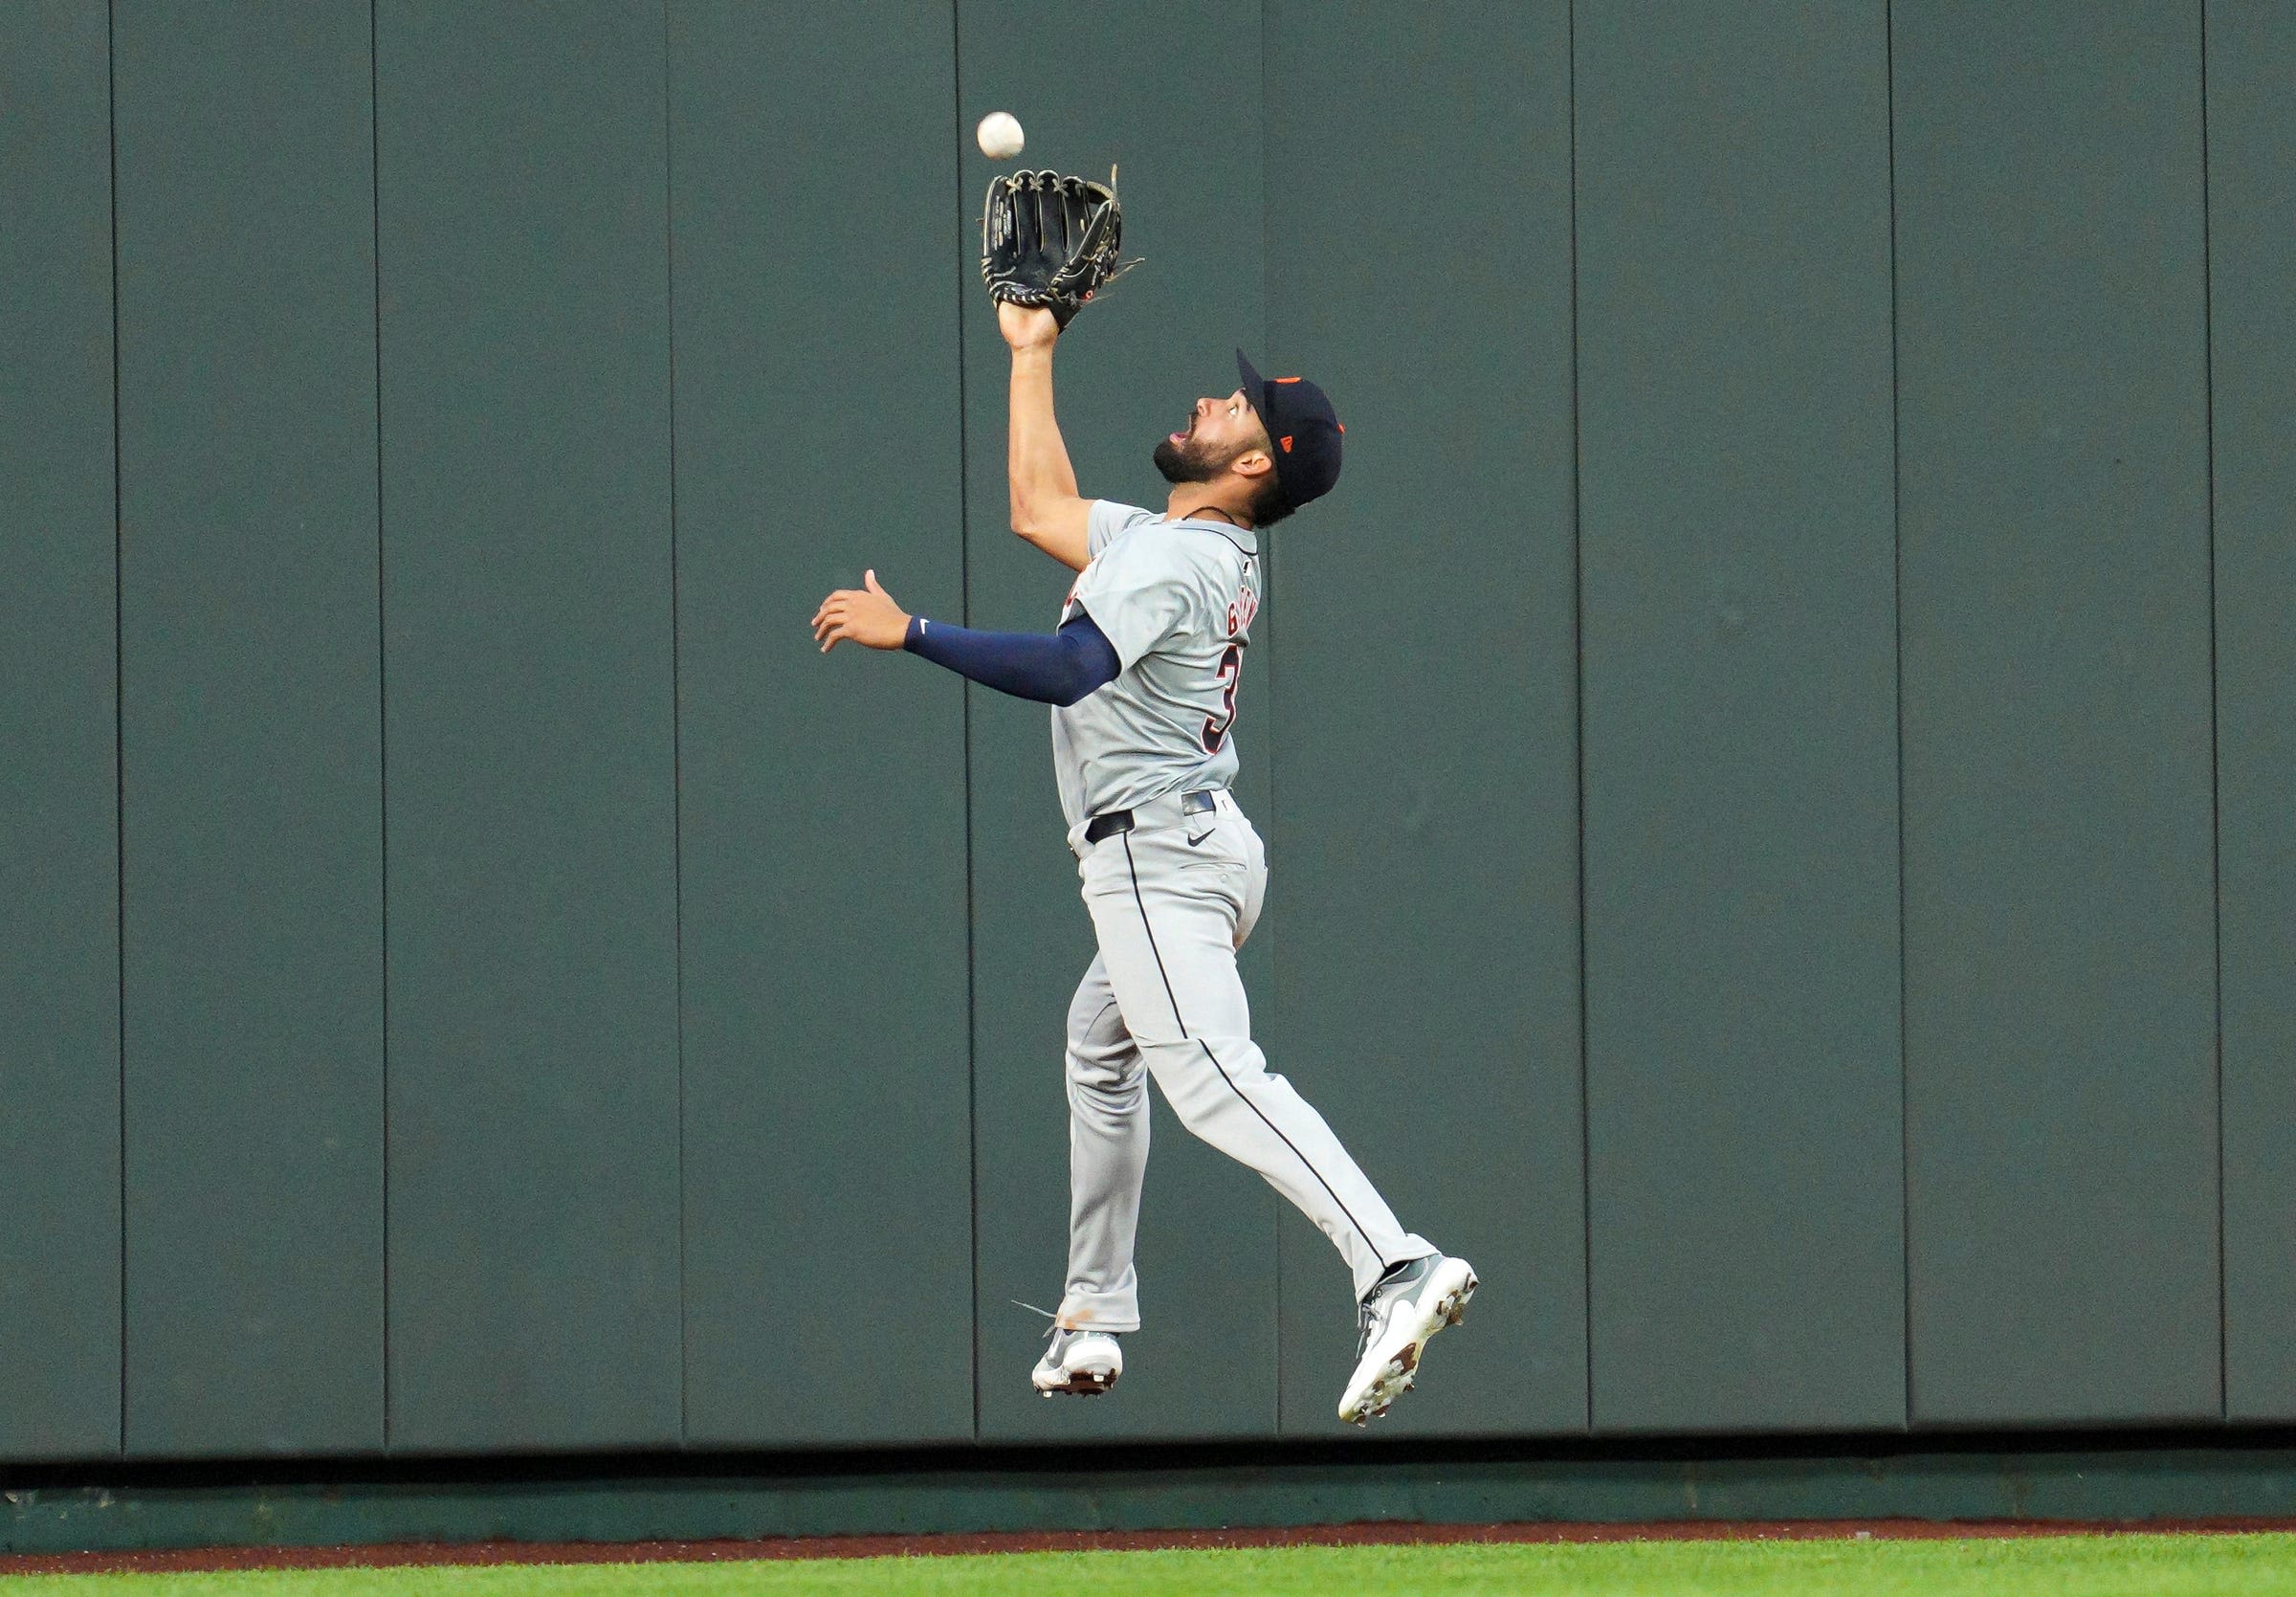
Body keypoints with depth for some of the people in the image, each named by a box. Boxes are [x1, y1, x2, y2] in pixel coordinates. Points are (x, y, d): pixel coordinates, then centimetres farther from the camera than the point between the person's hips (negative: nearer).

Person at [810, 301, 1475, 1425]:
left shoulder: (1173, 558, -15)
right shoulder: (1206, 550, 16)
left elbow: (1070, 668, -32)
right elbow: (1040, 510, 29)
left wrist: (907, 633, -30)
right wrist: (1031, 355, 30)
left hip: (1159, 854, -11)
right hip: (1202, 847, 11)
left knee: (1211, 1076, -25)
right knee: (1100, 1049, 28)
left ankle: (1394, 1269, -42)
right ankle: (1094, 1321, 35)